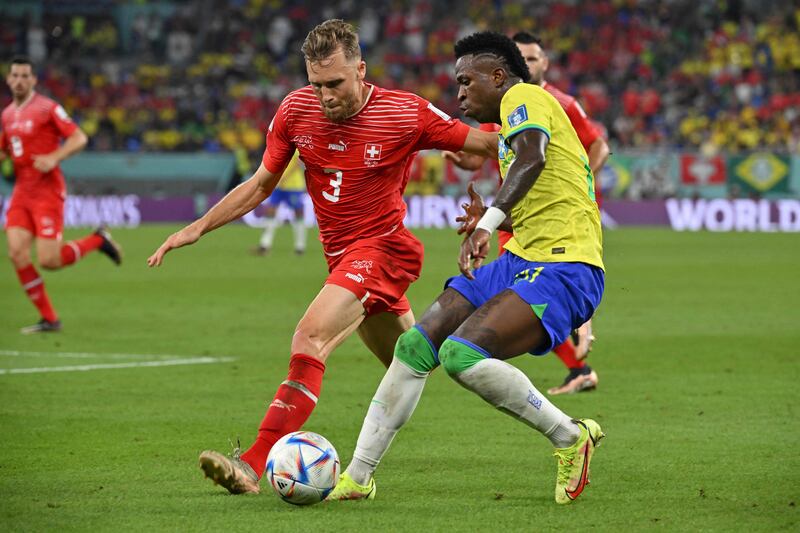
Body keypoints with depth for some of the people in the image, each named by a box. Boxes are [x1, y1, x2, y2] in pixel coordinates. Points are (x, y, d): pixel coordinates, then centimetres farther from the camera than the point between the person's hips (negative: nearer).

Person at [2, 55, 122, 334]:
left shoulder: (47, 108, -8)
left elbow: (79, 138, -9)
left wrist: (54, 158, -23)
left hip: (47, 191, -6)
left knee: (49, 260, -13)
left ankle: (97, 241, 15)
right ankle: (48, 319, 2)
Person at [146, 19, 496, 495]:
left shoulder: (407, 114, -15)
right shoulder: (296, 110, -3)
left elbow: (485, 143, -5)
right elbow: (261, 185, 8)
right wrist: (198, 228, 2)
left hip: (383, 246, -6)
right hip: (342, 256, 6)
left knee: (311, 338, -25)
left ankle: (254, 464, -31)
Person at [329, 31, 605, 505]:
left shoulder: (523, 97, -4)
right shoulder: (513, 125, 26)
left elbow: (532, 157, -27)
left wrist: (489, 222, -37)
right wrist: (497, 221, 38)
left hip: (563, 270, -10)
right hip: (521, 261, 10)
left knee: (461, 354, -27)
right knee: (415, 346, 2)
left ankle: (571, 438, -9)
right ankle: (357, 477, 10)